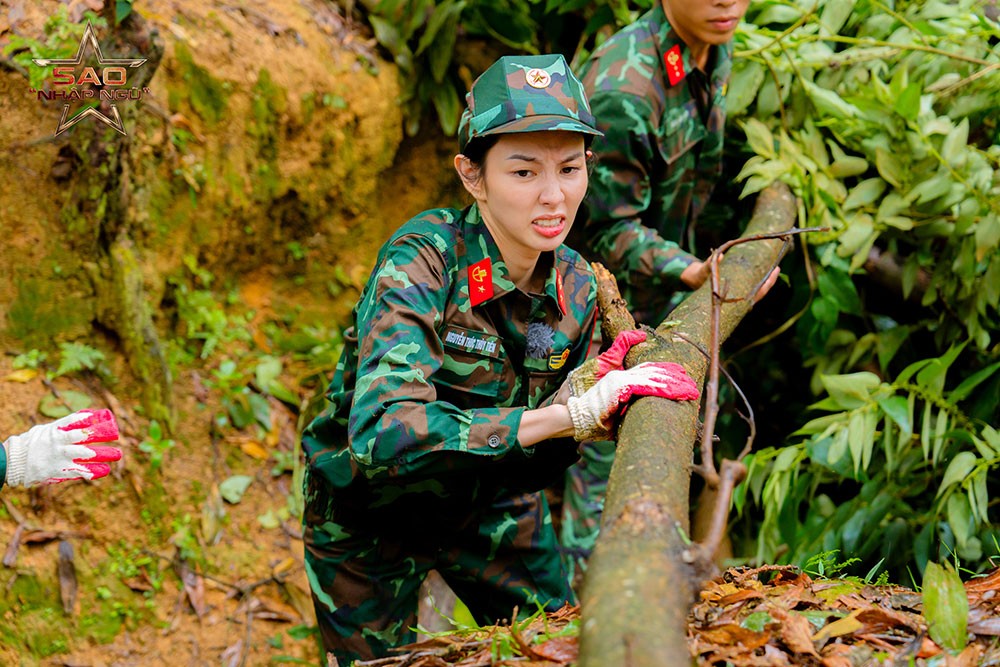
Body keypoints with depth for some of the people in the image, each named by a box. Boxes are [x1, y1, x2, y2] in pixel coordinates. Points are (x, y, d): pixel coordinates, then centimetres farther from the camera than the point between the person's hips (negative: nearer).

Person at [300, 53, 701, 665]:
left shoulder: (576, 288, -13)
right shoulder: (422, 260, -30)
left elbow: (536, 466, -4)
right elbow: (383, 435, -45)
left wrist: (589, 394, -25)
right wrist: (564, 415, -46)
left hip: (488, 503, 5)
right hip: (370, 515, -5)